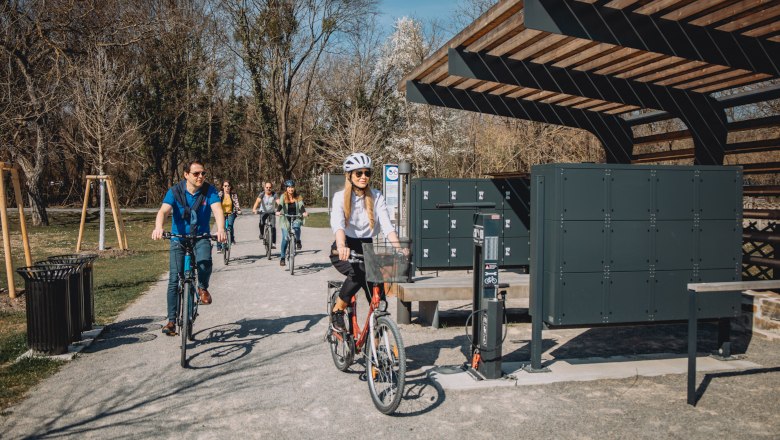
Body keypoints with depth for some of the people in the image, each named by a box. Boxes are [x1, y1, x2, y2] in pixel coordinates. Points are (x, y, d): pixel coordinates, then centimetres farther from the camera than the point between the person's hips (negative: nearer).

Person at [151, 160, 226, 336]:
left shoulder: (209, 191, -10)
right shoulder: (175, 191, -11)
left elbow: (217, 210, -25)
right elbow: (163, 211, -26)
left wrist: (220, 229, -46)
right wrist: (158, 228, -48)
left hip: (201, 237, 0)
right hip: (178, 238, 1)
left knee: (205, 262, -31)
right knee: (174, 280, -5)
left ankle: (203, 288, 2)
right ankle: (172, 321, 6)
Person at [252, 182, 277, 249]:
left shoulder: (274, 195, -13)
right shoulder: (262, 194, -13)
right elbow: (257, 201, -28)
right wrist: (254, 209, -47)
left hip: (272, 212, 0)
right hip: (263, 212, 0)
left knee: (273, 227, -15)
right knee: (262, 223, -27)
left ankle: (273, 243, -8)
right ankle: (261, 233, 3)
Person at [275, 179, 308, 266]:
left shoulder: (298, 197, -1)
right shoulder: (283, 196, -4)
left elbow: (301, 205, -15)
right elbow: (280, 205, -20)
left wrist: (304, 212, -36)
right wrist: (278, 211, -41)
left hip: (296, 218, 0)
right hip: (286, 219, 0)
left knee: (296, 226, -34)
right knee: (285, 238, -6)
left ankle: (298, 241, -5)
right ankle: (282, 258, 7)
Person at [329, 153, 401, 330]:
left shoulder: (376, 197, -3)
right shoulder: (340, 197, -9)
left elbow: (387, 225, -14)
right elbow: (337, 223, -27)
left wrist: (398, 248, -32)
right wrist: (342, 246, -48)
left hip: (366, 249, 3)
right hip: (344, 251, -3)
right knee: (359, 273, -34)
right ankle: (337, 310, -10)